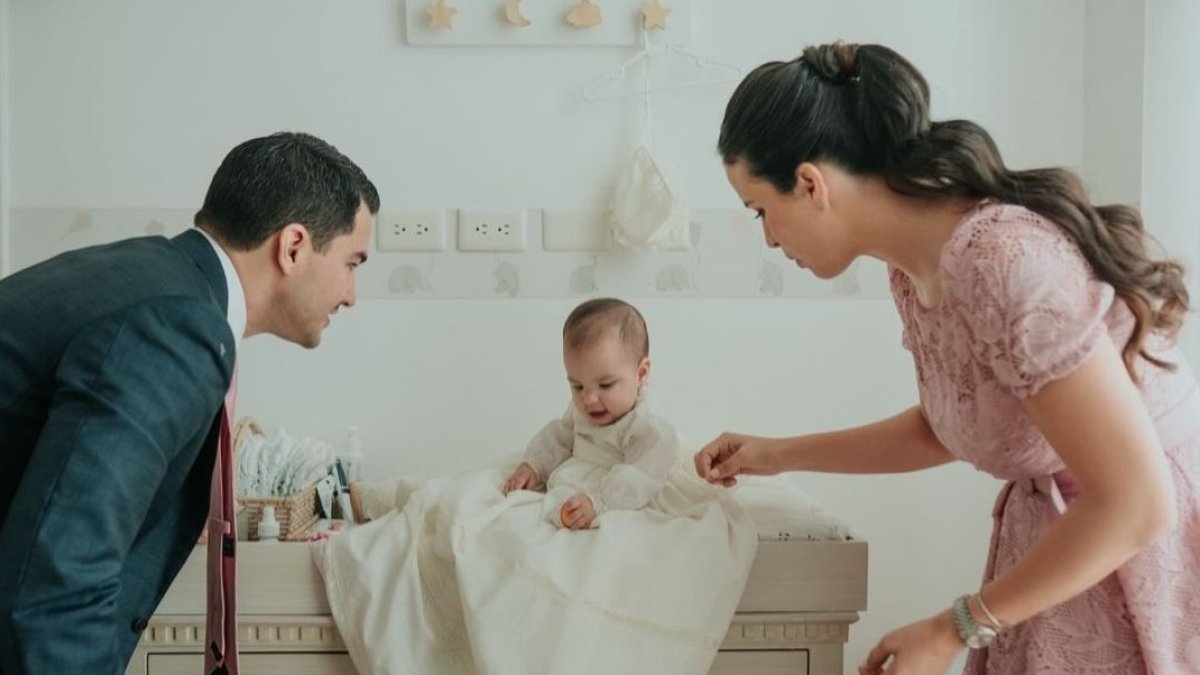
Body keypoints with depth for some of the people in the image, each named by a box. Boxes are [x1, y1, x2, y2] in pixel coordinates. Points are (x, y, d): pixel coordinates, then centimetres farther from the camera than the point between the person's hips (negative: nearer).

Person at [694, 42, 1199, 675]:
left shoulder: (1005, 264, -29)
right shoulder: (914, 270, -3)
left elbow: (1136, 503, -27)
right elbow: (942, 429, 14)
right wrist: (780, 454, 10)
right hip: (1071, 535, 7)